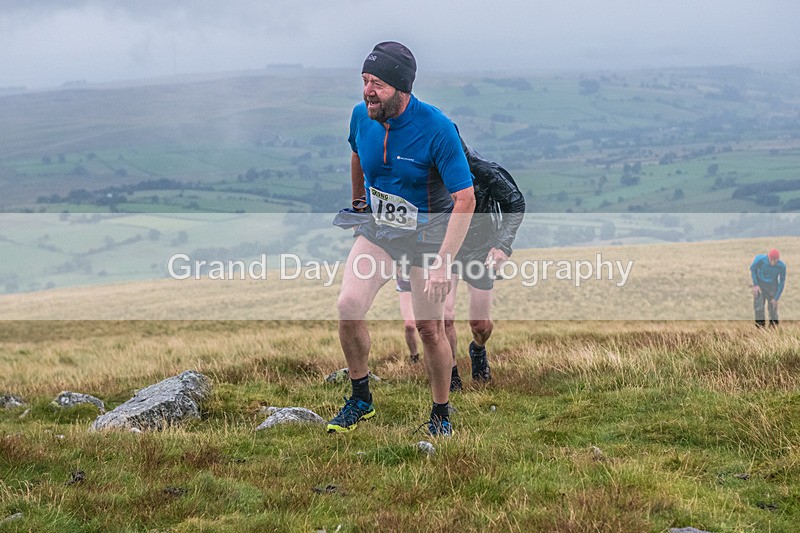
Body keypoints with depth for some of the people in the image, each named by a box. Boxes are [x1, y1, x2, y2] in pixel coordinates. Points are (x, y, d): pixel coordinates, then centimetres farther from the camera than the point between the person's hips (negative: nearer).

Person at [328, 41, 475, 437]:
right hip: (378, 228, 4)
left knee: (430, 329, 0)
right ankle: (361, 399, 3)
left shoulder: (437, 129, -24)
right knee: (348, 305, -16)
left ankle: (441, 414, 22)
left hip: (430, 234, -4)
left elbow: (465, 200, -23)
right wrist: (357, 203, 28)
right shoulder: (361, 117, -9)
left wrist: (442, 263, -29)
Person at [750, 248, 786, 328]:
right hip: (760, 285, 0)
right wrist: (755, 285, -10)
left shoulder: (782, 266, -22)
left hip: (772, 287, 0)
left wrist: (776, 298, -10)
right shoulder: (760, 259, -25)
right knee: (759, 308, -6)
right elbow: (753, 269, -4)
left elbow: (782, 282, -9)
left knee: (773, 309, 0)